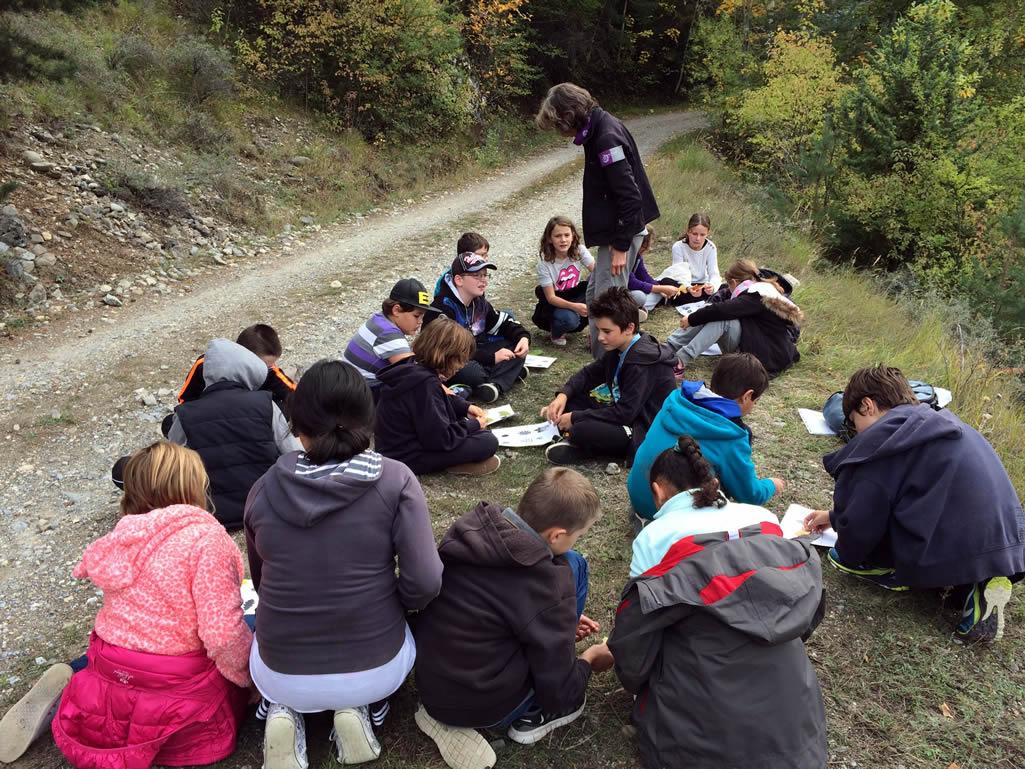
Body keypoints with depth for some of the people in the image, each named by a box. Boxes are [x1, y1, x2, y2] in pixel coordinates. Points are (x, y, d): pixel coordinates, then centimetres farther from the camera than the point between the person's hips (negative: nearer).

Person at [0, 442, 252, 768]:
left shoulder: (125, 536, 1)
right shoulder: (207, 536, -20)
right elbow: (223, 634, -23)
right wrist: (248, 675, -7)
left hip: (112, 679, 6)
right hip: (180, 690, -6)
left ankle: (69, 682, 10)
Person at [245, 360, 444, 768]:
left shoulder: (264, 489, -5)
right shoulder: (394, 480, -14)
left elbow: (261, 582, 9)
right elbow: (425, 583, -18)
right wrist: (391, 604, 4)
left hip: (280, 674, 2)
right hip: (375, 670, -1)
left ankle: (285, 712, 9)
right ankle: (359, 707, 8)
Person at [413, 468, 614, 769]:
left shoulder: (473, 530, -4)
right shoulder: (549, 579, -24)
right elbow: (559, 691, -13)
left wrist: (563, 621, 20)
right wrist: (590, 658, 8)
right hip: (482, 707, -6)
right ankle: (534, 714, 7)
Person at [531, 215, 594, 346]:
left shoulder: (579, 250, -12)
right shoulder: (544, 261, -20)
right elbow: (551, 297, -20)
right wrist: (574, 306, -37)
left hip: (576, 295, 4)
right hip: (553, 303, -4)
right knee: (568, 319, -37)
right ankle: (557, 332, 1)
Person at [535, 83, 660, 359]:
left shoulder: (606, 137, -22)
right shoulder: (599, 127, 9)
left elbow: (629, 196, -24)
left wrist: (621, 246, -21)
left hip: (622, 230, -10)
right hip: (612, 229, 10)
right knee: (595, 295, 18)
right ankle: (601, 355, 29)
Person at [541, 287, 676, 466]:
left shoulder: (642, 362, -26)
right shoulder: (620, 348, 2)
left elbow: (625, 413, -27)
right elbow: (590, 372, 12)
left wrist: (575, 418, -21)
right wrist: (563, 395, -7)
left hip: (645, 430, -9)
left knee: (582, 430, -32)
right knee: (571, 398, 0)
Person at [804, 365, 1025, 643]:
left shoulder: (882, 439, -10)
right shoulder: (938, 423, 17)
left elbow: (861, 524, -10)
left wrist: (846, 552, 11)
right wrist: (835, 516, 33)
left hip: (949, 556, -8)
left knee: (842, 556, 12)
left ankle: (965, 585, 0)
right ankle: (972, 583, 6)